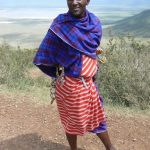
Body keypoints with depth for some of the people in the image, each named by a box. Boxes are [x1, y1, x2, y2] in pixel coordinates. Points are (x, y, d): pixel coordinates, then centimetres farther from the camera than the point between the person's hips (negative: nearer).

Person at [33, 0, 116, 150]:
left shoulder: (94, 22, -3)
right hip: (69, 83, -4)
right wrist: (61, 72, -2)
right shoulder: (60, 24, -17)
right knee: (73, 120, 13)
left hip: (88, 81, 4)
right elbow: (46, 55, -11)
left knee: (96, 116, 19)